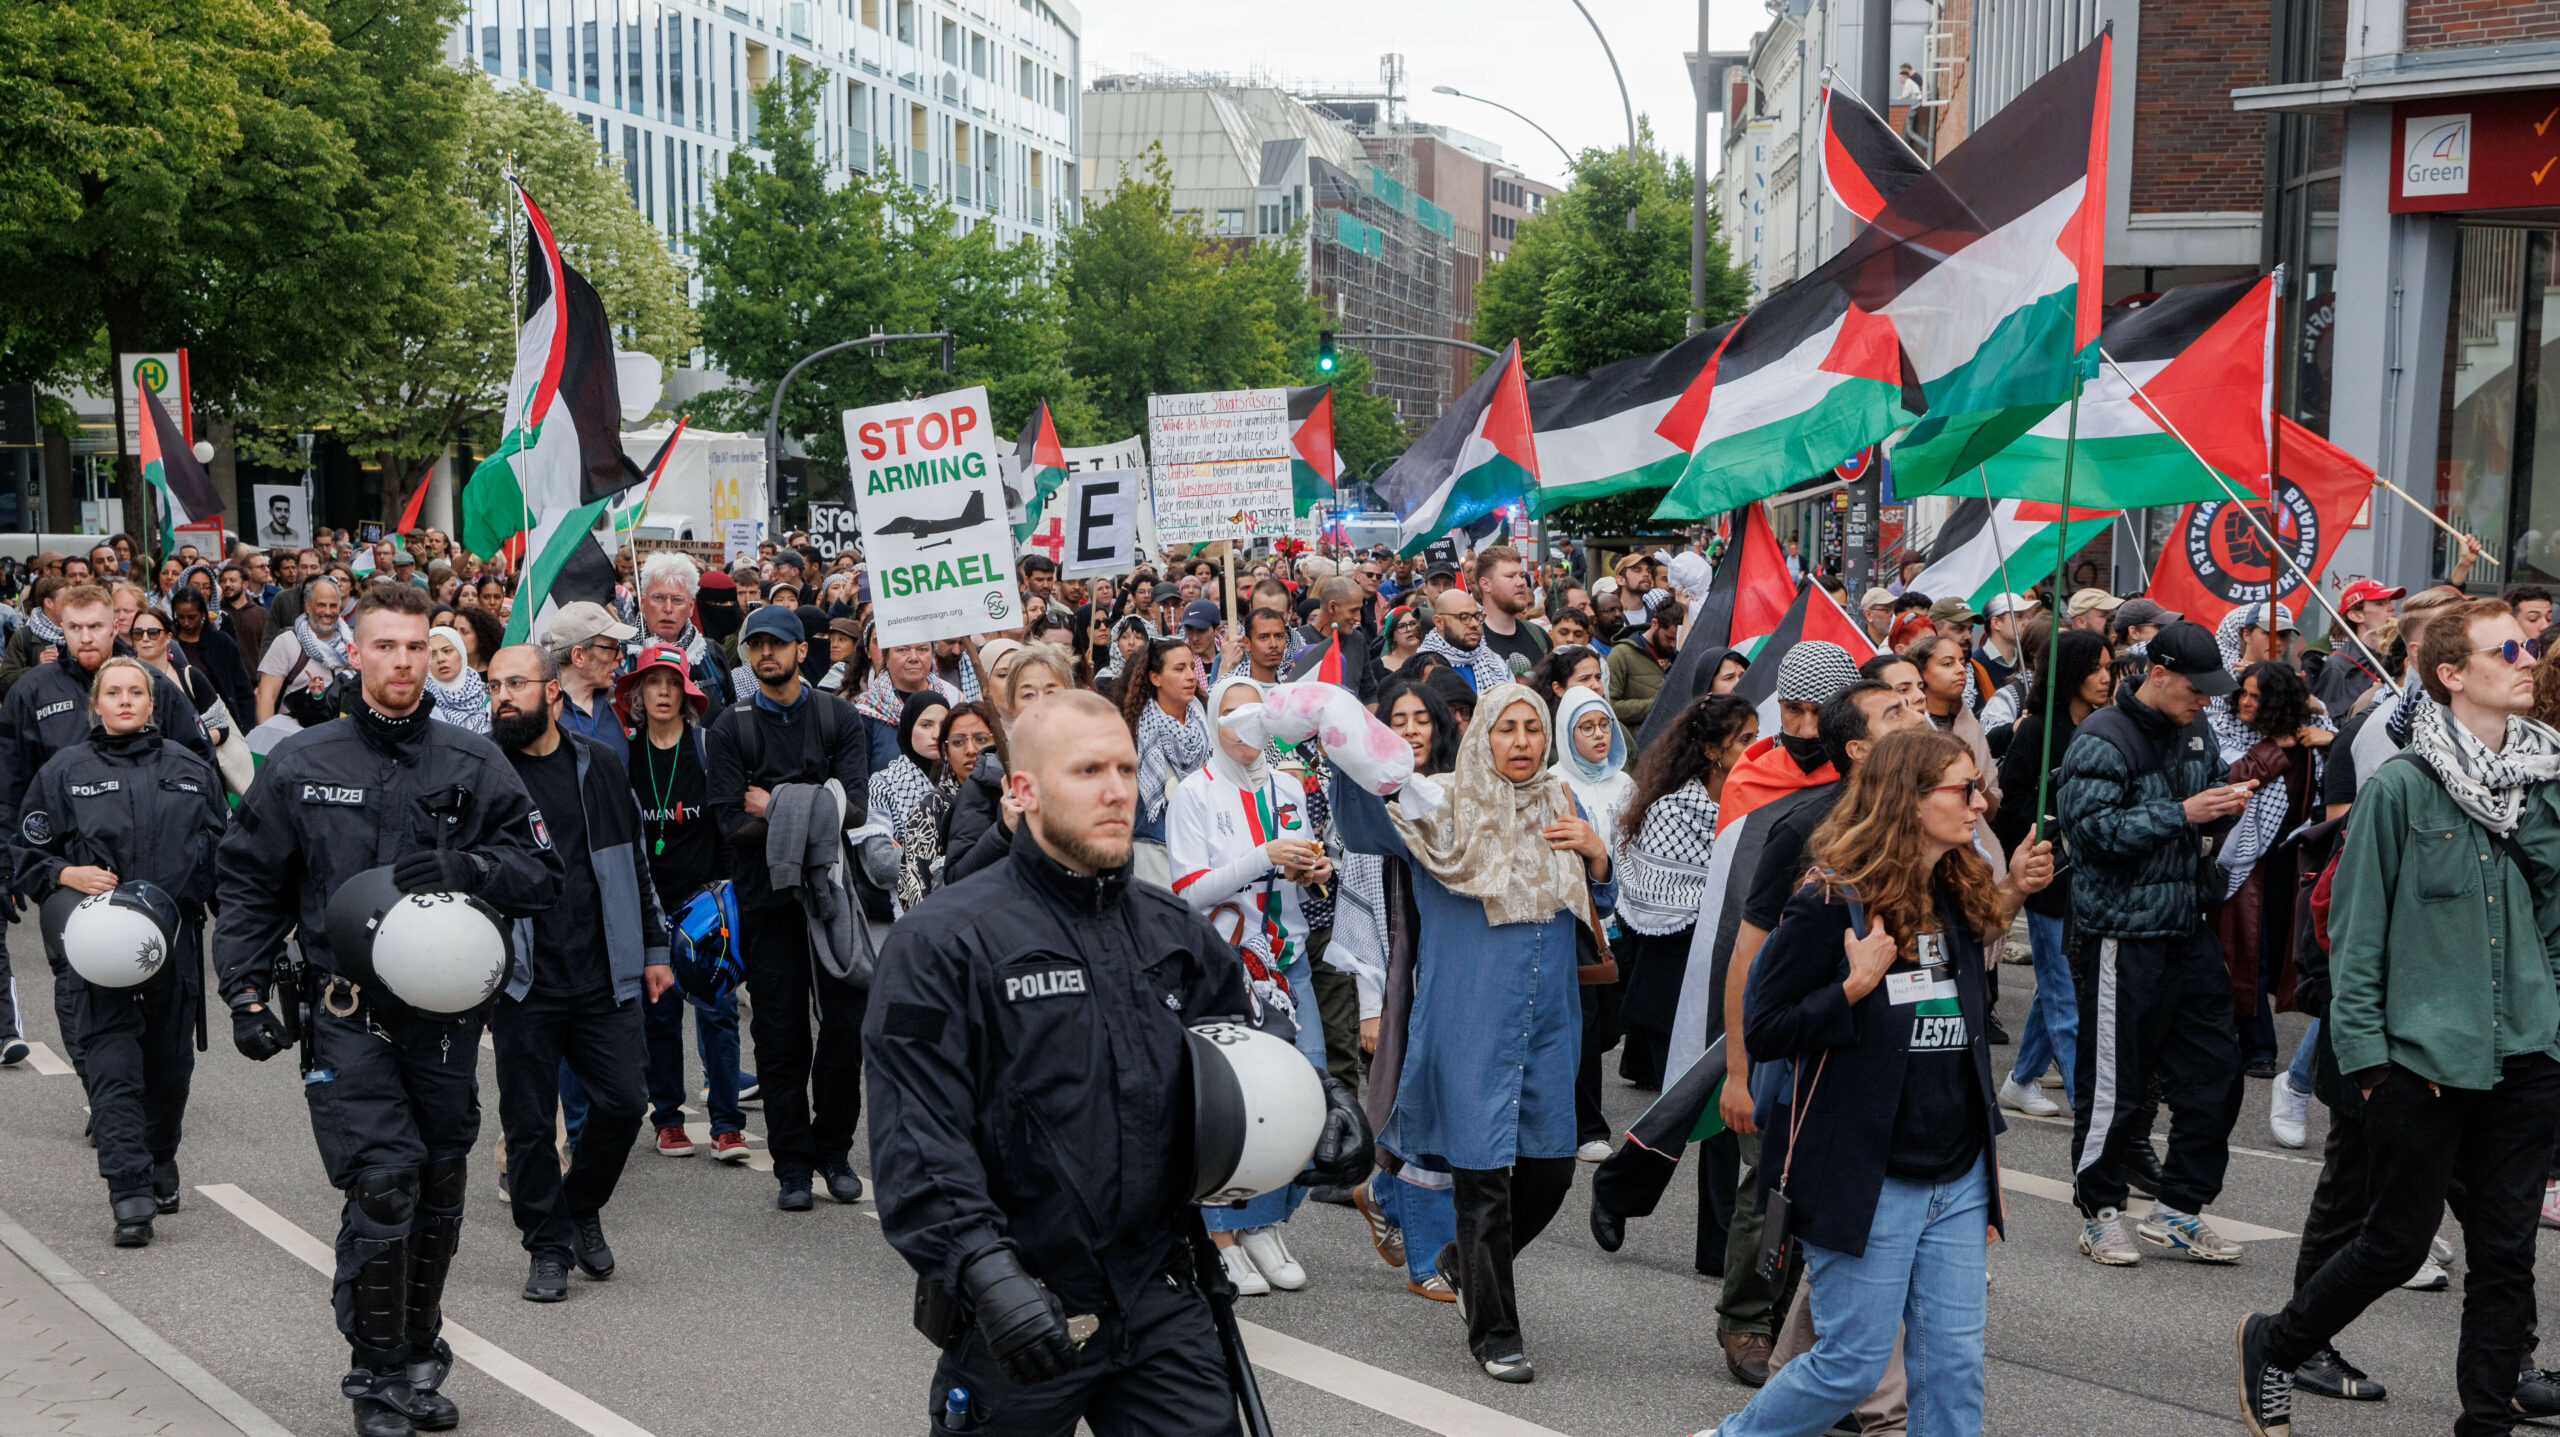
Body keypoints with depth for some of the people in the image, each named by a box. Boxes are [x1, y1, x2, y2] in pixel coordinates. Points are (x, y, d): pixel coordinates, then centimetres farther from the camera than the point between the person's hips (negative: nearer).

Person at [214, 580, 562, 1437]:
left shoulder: (473, 765, 3)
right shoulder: (301, 765, 3)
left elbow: (543, 875, 1)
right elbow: (248, 884, 10)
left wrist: (466, 868, -18)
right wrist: (245, 990, 2)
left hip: (447, 1019, 2)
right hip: (349, 1019, -2)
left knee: (438, 1195, 10)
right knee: (383, 1183, -12)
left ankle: (419, 1359, 28)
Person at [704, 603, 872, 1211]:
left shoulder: (839, 718, 5)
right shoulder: (731, 726, 3)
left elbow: (854, 809, -7)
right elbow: (733, 822, -7)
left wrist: (778, 809, -13)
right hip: (768, 895, -1)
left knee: (846, 1024, 2)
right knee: (781, 1035, 2)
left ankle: (834, 1149, 17)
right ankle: (792, 1163, 11)